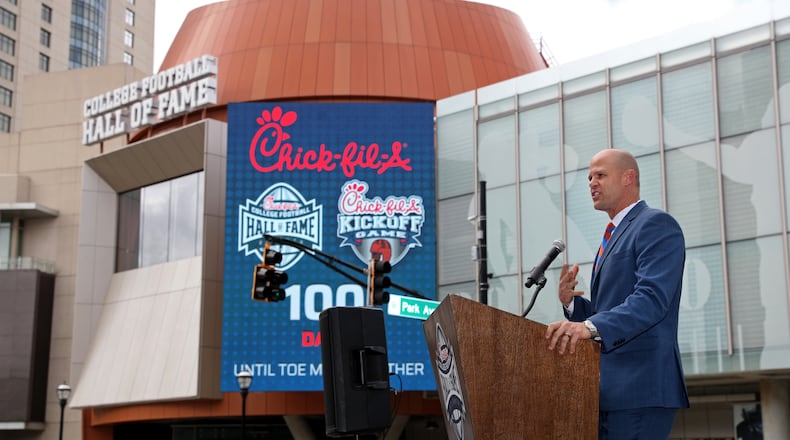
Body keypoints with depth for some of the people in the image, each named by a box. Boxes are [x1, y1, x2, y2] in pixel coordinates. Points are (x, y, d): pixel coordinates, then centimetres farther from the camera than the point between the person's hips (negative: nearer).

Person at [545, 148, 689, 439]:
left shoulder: (657, 225, -6)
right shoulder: (614, 237, 23)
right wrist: (572, 303, 6)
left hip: (639, 388, -9)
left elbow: (652, 298, -22)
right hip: (608, 391, 9)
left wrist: (592, 327, -34)